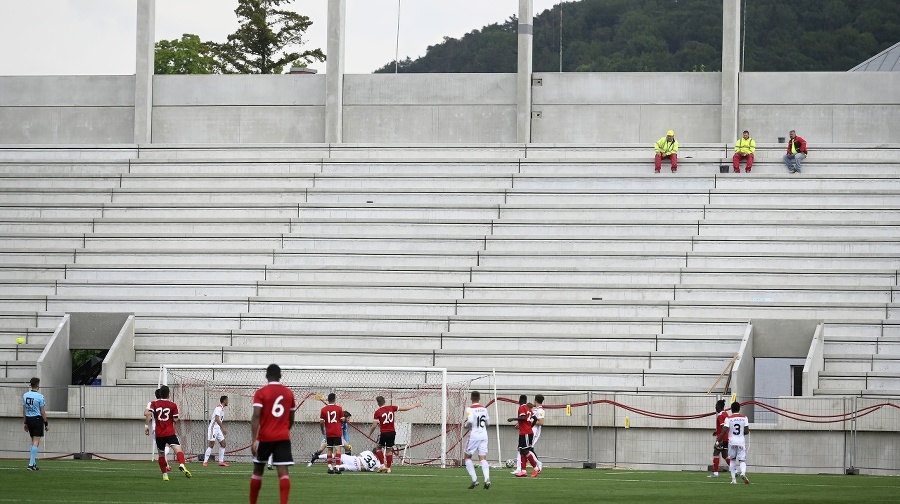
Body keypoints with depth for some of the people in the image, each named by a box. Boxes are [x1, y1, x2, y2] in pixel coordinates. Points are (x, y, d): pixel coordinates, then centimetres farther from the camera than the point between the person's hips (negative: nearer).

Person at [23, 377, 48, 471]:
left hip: (29, 419, 6)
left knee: (34, 441, 17)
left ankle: (34, 462, 16)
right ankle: (31, 463, -10)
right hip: (37, 419, -6)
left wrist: (25, 423, 17)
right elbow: (43, 412, -10)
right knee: (36, 441, -5)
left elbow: (24, 410, 9)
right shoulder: (39, 396, -13)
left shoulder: (25, 395, 4)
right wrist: (46, 423, -1)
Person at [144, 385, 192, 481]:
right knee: (178, 449, -16)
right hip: (170, 433, -2)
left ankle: (164, 475, 19)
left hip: (159, 433, 2)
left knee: (161, 454, 16)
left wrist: (146, 425, -7)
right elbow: (175, 420, -2)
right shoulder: (173, 405, 0)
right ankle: (181, 465, -44)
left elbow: (148, 413, -13)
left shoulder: (154, 404, 3)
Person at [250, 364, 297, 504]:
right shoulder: (289, 393, 8)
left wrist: (253, 440, -18)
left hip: (265, 437, -1)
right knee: (283, 472, -8)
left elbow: (256, 416, -14)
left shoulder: (261, 393, -4)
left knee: (258, 470, 15)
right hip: (283, 438, 1)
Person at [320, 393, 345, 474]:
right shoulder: (339, 408, -4)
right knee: (338, 449, -4)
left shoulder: (323, 409, -1)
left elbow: (321, 421, -2)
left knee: (329, 450, 10)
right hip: (337, 433, -2)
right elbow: (342, 420, -2)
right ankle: (337, 467, -14)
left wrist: (323, 430, 14)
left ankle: (330, 467, 8)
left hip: (328, 433, 2)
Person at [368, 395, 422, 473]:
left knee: (378, 447, 14)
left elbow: (374, 425, -9)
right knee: (389, 449, 13)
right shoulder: (391, 408, -1)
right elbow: (404, 408, 6)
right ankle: (388, 468, 12)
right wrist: (415, 405, 18)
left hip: (383, 433, -4)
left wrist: (370, 434, 7)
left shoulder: (377, 412, -10)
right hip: (392, 432, 4)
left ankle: (383, 464, 1)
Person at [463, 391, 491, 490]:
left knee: (468, 457, 11)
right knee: (483, 458, 0)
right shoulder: (484, 409, 8)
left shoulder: (470, 409, -9)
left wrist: (465, 425, -3)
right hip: (484, 435, 4)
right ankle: (487, 479, -21)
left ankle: (474, 479, 1)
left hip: (474, 436, -4)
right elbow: (488, 422, 15)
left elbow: (470, 420, -23)